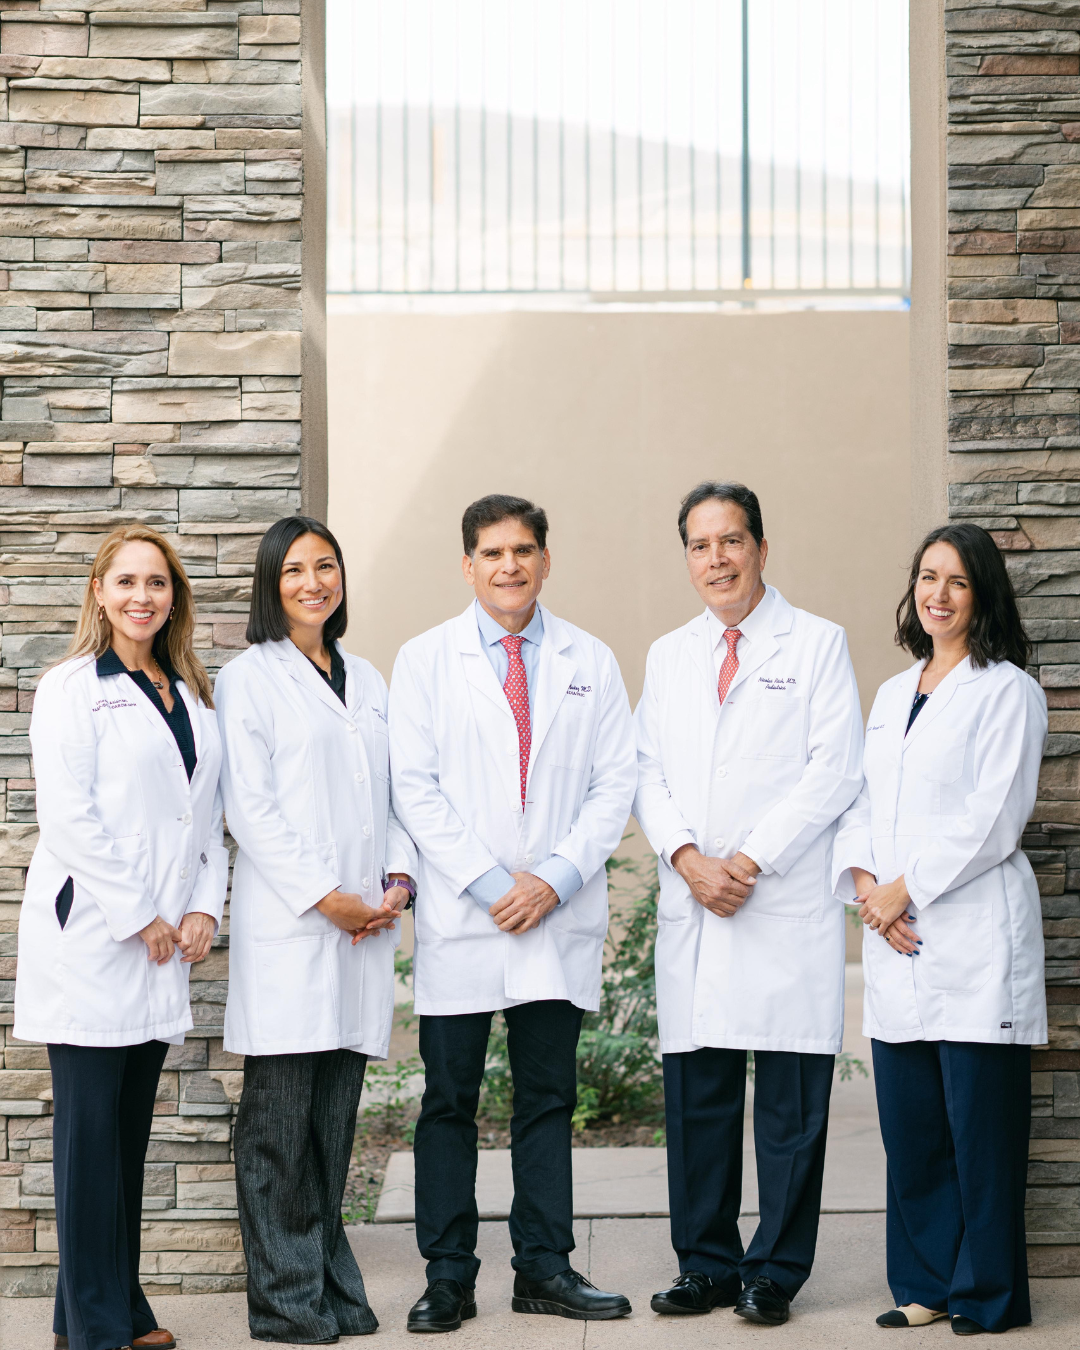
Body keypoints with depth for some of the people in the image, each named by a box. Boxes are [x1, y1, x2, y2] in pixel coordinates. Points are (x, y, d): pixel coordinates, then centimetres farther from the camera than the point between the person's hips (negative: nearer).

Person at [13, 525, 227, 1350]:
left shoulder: (191, 695, 16)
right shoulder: (73, 688, -4)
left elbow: (208, 814, 16)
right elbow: (68, 819, -12)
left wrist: (203, 909, 2)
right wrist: (138, 918, -13)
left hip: (164, 945, 6)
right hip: (89, 936, -6)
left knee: (132, 1128, 11)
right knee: (90, 1129, -2)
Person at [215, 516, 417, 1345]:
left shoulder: (367, 681, 19)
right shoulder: (250, 679, 1)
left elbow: (392, 795, 18)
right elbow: (250, 807, -7)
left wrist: (398, 881, 1)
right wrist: (325, 898, -12)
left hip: (365, 926, 5)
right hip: (286, 927, -5)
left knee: (336, 1118, 8)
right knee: (280, 1115, -3)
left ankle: (333, 1283, 15)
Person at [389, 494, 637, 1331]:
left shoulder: (590, 663, 9)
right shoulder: (425, 661, 5)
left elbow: (616, 783, 4)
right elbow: (415, 789, -2)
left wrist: (556, 877, -9)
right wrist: (489, 883, -11)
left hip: (561, 918, 2)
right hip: (460, 919, -1)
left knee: (549, 1098, 7)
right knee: (449, 1100, 1)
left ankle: (545, 1268, 14)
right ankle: (448, 1278, 7)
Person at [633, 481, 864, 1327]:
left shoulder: (817, 644, 4)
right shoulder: (668, 657, 17)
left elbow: (835, 771, -5)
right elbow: (649, 773, 11)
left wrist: (749, 859, -12)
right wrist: (687, 857, -7)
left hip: (787, 909, -4)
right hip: (692, 909, 4)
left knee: (790, 1103, -1)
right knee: (696, 1097, 5)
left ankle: (776, 1272, 8)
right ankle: (707, 1266, 15)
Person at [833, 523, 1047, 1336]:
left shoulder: (1006, 691, -3)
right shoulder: (893, 694, 19)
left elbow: (994, 816, -11)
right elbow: (862, 801, 15)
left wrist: (907, 888, -12)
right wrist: (863, 880, -3)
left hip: (974, 940, -6)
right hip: (897, 944, 6)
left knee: (980, 1124, -3)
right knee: (911, 1124, 8)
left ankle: (989, 1295, 7)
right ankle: (926, 1285, 18)